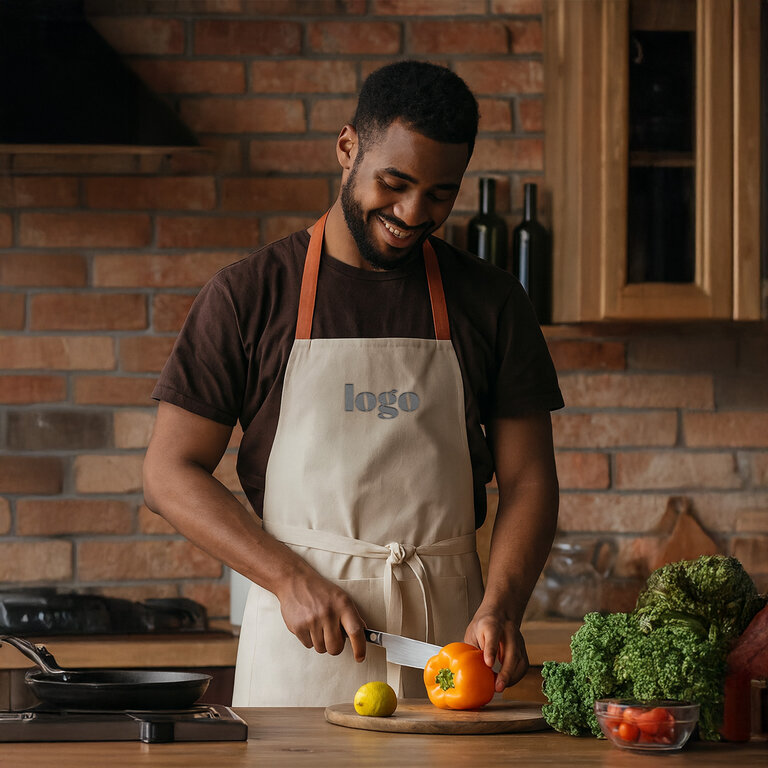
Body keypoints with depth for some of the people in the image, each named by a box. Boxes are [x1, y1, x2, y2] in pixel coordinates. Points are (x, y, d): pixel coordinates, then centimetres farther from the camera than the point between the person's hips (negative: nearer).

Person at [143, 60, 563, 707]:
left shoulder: (493, 301, 8)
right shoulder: (248, 295, 2)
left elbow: (527, 481, 6)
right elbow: (170, 473, 0)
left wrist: (499, 607, -12)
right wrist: (293, 580, -12)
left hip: (446, 629, 2)